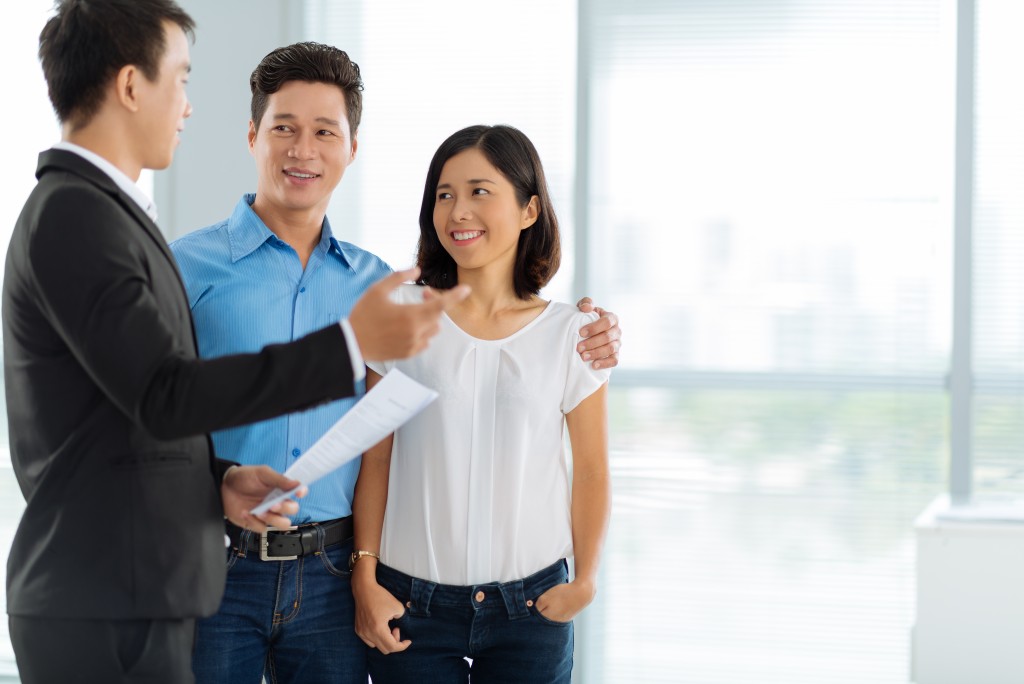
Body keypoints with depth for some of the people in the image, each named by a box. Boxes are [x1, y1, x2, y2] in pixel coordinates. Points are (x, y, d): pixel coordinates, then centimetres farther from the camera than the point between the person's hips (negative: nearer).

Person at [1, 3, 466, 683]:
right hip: (107, 609, -10)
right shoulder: (72, 217, -14)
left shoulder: (90, 211, 17)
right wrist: (351, 344, -25)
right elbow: (161, 395, -22)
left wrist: (218, 479, 4)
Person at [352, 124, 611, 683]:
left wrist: (584, 581, 1)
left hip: (530, 607, 0)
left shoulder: (569, 334, -1)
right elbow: (375, 460, 1)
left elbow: (591, 471, 4)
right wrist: (365, 579, -1)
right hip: (412, 605, 0)